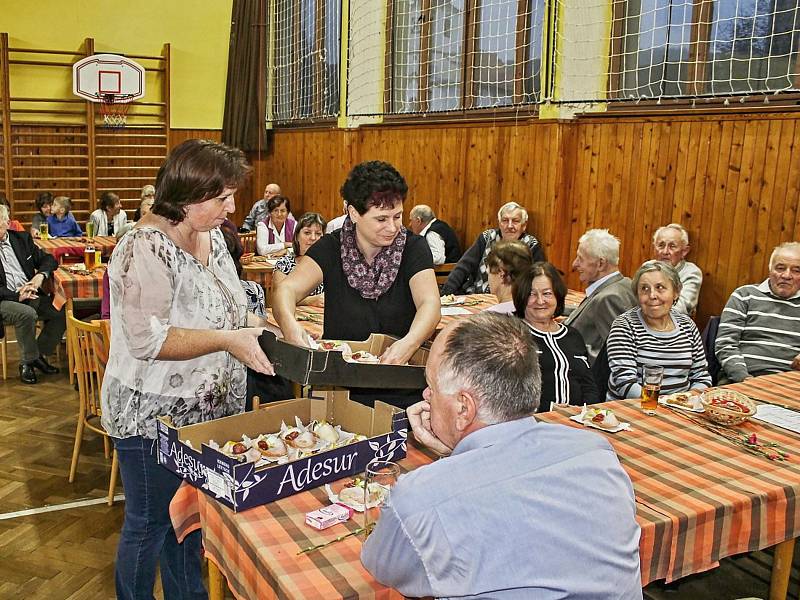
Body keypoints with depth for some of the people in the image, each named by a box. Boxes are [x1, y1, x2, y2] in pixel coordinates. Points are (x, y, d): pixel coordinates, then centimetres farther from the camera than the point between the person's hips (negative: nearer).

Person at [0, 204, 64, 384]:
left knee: (62, 313, -16)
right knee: (27, 314, -34)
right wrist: (16, 296, -20)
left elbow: (48, 259, 15)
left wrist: (41, 275, -7)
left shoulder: (22, 238, 11)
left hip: (31, 295, 5)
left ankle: (39, 355, 5)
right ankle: (27, 362, -11)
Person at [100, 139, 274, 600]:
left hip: (207, 411, 8)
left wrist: (255, 326, 1)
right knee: (150, 526, 11)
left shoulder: (212, 237, 4)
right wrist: (228, 340, -30)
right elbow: (147, 340, -28)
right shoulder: (146, 250, -22)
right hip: (153, 419, -8)